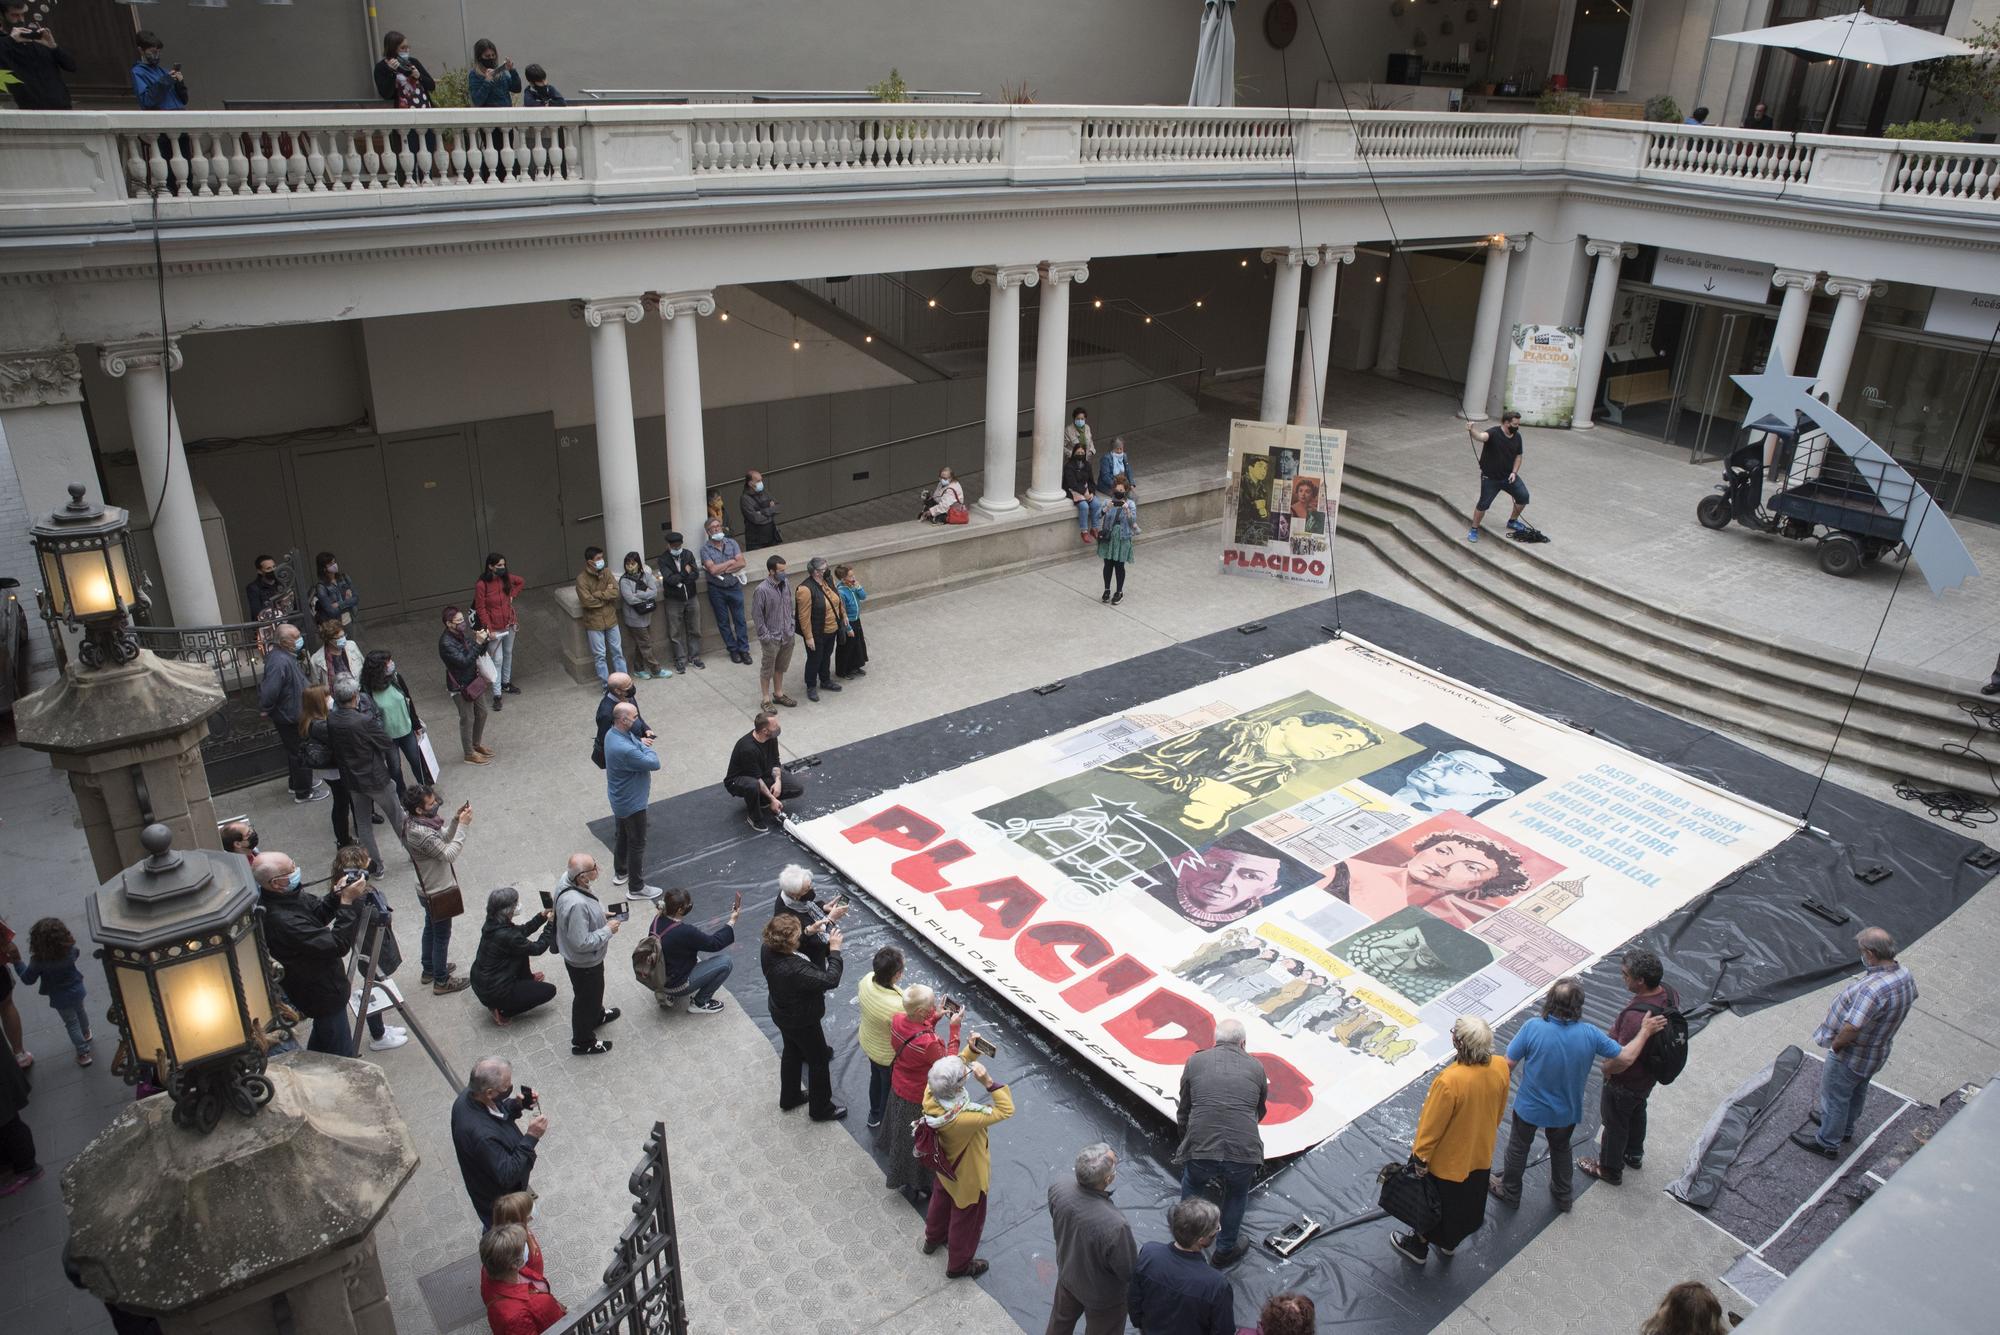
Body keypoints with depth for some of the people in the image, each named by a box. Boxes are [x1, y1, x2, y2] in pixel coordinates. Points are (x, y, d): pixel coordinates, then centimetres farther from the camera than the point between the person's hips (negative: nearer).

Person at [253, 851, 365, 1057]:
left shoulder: (287, 896, -10)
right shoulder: (282, 921, -38)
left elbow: (317, 911, 6)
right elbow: (338, 945, -34)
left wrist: (336, 895, -14)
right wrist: (347, 902, -32)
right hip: (324, 995, -10)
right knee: (341, 1056, 4)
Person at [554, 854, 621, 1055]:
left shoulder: (567, 878, -15)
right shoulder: (576, 904, -43)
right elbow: (582, 943, -34)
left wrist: (600, 915, -1)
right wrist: (608, 930, -23)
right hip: (584, 963, -8)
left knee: (595, 991, 34)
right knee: (586, 998, 18)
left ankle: (597, 1015, 62)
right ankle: (583, 1043, 41)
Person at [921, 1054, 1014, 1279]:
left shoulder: (931, 1095, -30)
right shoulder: (964, 1118, -47)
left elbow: (953, 1066, -7)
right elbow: (1006, 1110, -37)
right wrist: (988, 1081, -45)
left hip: (945, 1167, 6)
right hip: (967, 1176, -6)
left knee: (941, 1200, 35)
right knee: (966, 1218, 23)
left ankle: (933, 1239, 63)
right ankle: (958, 1265, 48)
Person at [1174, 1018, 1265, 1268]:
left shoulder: (1195, 1062, 11)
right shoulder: (1256, 1066, 14)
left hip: (1200, 1151, 0)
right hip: (1245, 1152, 0)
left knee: (1191, 1187, 33)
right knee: (1237, 1194, 32)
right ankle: (1226, 1250, 45)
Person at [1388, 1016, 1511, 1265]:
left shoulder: (1449, 1081, -40)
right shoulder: (1500, 1067, -21)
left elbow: (1432, 1126, -25)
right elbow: (1500, 1111, -1)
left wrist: (1419, 1157, -10)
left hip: (1449, 1159, -5)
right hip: (1482, 1153, 5)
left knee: (1433, 1204, 21)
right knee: (1468, 1200, 29)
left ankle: (1419, 1246, 44)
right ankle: (1450, 1242, 53)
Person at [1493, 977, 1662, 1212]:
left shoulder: (1533, 1027, -29)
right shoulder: (1589, 1034, -24)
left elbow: (1508, 1064, -21)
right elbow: (1626, 1057, -11)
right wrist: (1645, 1031, 3)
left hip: (1530, 1107, -2)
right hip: (1566, 1111, 2)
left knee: (1518, 1148, 24)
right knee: (1561, 1149, 31)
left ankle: (1510, 1191, 44)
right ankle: (1563, 1196, 50)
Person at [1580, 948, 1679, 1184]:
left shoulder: (1636, 1016, -44)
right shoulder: (1668, 993, -18)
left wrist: (1606, 1069, -12)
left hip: (1625, 1082, -8)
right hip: (1649, 1076, 8)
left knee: (1615, 1123, 18)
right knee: (1637, 1112, 32)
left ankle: (1610, 1169, 40)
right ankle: (1634, 1154, 57)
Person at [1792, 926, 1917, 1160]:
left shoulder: (1874, 989, -41)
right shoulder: (1906, 976, -11)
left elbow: (1852, 1028, -39)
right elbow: (1912, 997, 12)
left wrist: (1835, 1045, -18)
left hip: (1850, 1056, -8)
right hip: (1877, 1053, 8)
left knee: (1835, 1096, 14)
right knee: (1856, 1092, 30)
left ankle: (1827, 1143, 32)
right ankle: (1845, 1129, 53)